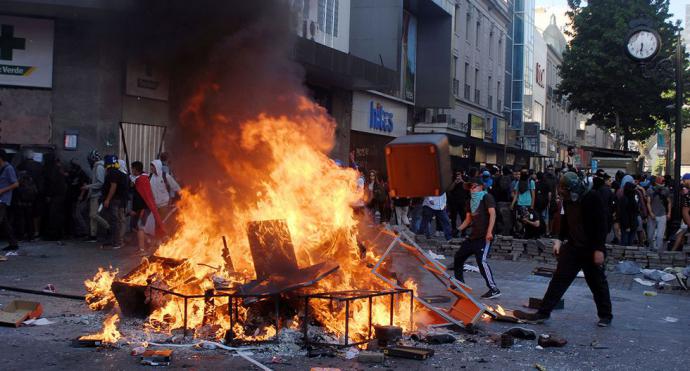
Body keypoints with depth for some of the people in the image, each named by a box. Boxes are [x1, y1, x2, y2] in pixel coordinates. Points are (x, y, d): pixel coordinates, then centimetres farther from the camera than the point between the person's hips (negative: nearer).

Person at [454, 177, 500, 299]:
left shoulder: (486, 197, -6)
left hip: (484, 237, -9)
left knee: (481, 260, -22)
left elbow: (492, 213, -17)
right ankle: (459, 283, 33)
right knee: (458, 257, 16)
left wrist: (489, 231, -27)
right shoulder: (471, 201, 18)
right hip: (473, 236, 9)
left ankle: (494, 289, -21)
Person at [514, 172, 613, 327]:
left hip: (592, 250, -6)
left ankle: (605, 315, 26)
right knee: (559, 279, 2)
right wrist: (560, 239, 6)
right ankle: (543, 312, 4)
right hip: (573, 247, 6)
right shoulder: (568, 200, 4)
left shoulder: (593, 198, -17)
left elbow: (600, 225, -19)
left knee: (598, 284, 8)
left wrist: (599, 249, -21)